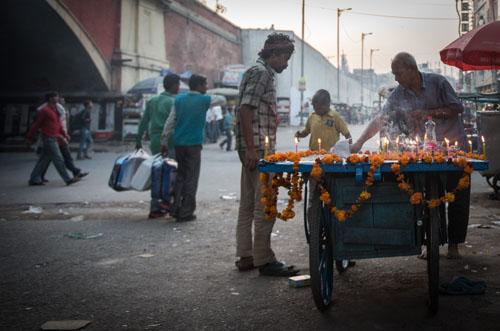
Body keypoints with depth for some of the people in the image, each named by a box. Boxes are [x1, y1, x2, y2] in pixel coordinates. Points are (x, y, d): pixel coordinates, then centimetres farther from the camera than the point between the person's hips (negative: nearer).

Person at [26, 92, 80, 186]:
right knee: (58, 159, -6)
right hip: (49, 138, -10)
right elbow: (36, 124, -9)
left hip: (53, 138, 10)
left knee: (44, 160, 12)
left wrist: (64, 133, 10)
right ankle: (68, 179, -4)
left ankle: (34, 179, 17)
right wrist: (30, 138, -6)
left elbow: (58, 124, 22)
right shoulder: (45, 111, -12)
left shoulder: (55, 110, 16)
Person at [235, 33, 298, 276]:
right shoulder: (261, 73, -10)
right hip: (257, 149, -11)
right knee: (265, 206, -7)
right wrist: (251, 148, -23)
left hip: (255, 149, 11)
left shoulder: (265, 74, 21)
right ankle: (264, 260, -2)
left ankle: (245, 257, 19)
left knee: (248, 204, 12)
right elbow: (245, 109, -19)